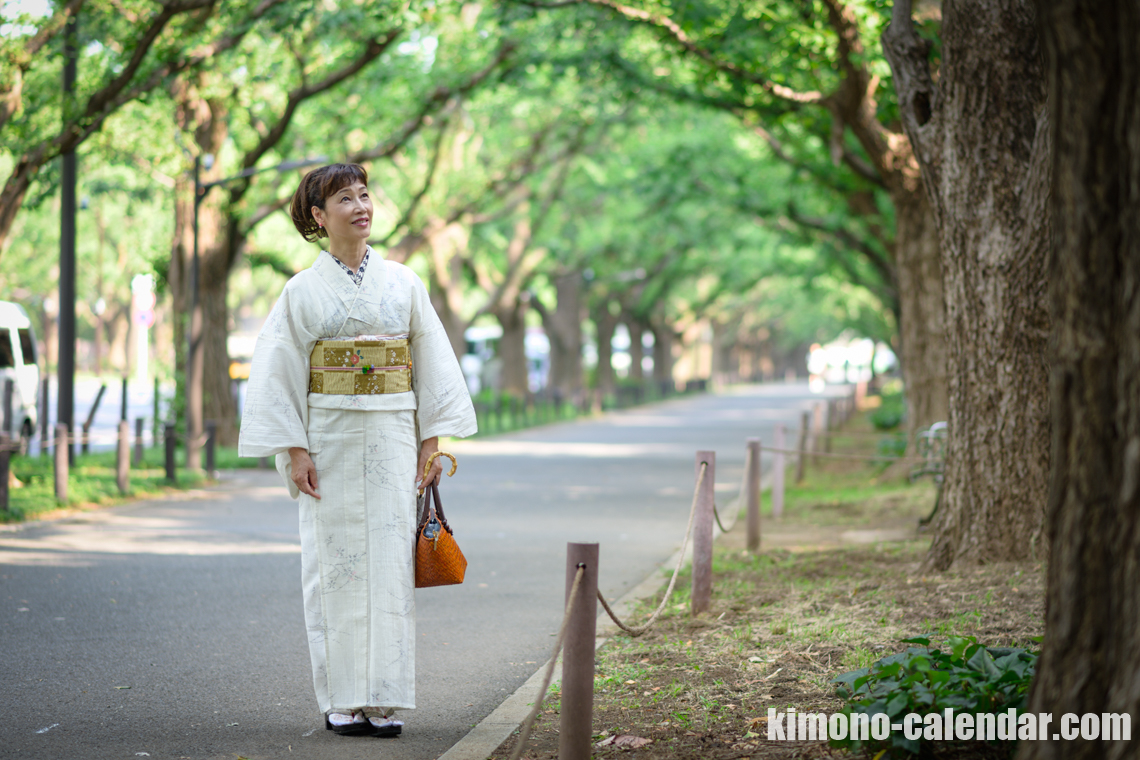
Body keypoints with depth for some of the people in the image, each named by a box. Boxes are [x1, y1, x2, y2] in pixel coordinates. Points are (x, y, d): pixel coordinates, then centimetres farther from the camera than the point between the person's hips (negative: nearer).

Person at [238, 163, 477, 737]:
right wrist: (295, 451, -8)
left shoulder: (402, 283, 7)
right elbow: (280, 373, -1)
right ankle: (342, 700, 6)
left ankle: (384, 699, 2)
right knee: (336, 562, -1)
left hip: (392, 438, 2)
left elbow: (432, 366, 8)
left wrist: (431, 443, 2)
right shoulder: (303, 290, 1)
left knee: (390, 560, -2)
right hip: (329, 436, -1)